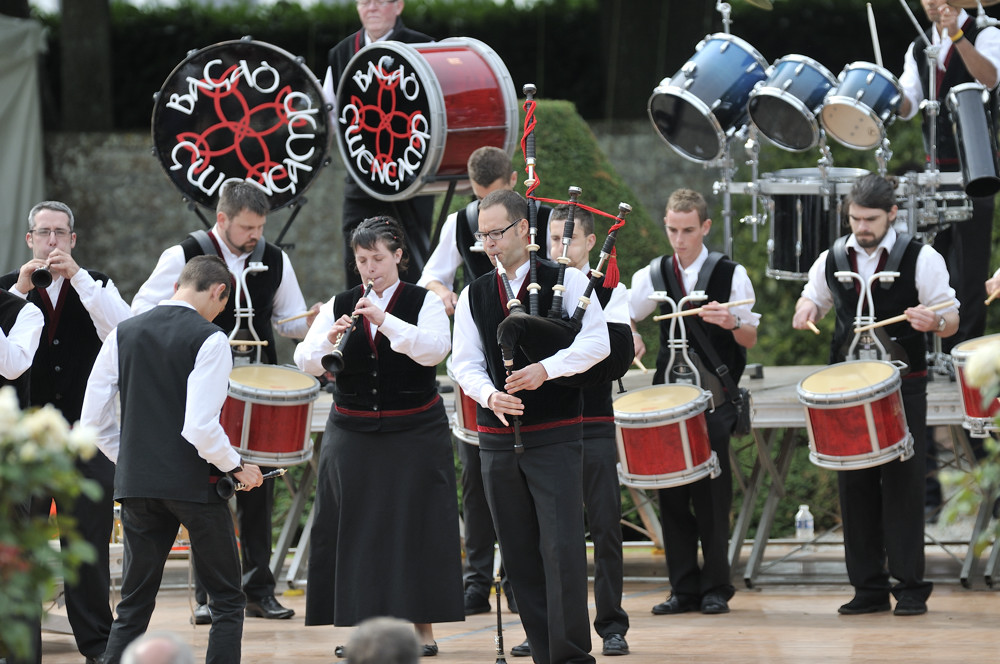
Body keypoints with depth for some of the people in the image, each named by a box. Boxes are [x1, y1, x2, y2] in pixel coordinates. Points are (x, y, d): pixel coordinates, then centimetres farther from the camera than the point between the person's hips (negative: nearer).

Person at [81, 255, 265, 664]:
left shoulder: (123, 334, 6)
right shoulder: (209, 339, -10)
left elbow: (93, 420, 7)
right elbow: (200, 427, -19)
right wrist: (236, 467, -4)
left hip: (136, 481, 5)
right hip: (194, 484, -5)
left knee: (134, 604, 11)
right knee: (227, 601, 7)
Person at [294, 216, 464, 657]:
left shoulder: (424, 302, -1)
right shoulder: (339, 306, 6)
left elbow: (435, 350, -19)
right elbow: (306, 363, -2)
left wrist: (384, 320, -27)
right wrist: (329, 339, -22)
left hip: (414, 434, -2)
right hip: (352, 435, 3)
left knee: (414, 528, -2)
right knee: (356, 528, 2)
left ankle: (422, 627, 6)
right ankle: (359, 626, 9)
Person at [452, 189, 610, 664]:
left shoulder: (567, 281, -1)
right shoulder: (474, 296, 10)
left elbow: (597, 342, -9)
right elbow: (465, 362, 8)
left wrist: (546, 369, -22)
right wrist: (490, 395, -12)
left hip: (555, 435, -4)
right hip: (498, 440, 4)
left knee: (561, 548, -10)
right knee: (519, 554, 6)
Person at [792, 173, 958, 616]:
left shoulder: (921, 259, -4)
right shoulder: (833, 259, 9)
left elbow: (951, 322, -1)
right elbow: (812, 297, 26)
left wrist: (933, 321, -24)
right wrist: (806, 309, 2)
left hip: (902, 388, -4)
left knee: (902, 483, -6)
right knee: (855, 484, 3)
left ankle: (910, 587, -2)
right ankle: (868, 588, 8)